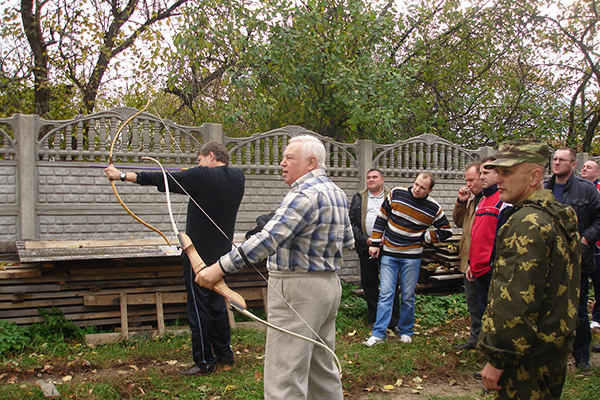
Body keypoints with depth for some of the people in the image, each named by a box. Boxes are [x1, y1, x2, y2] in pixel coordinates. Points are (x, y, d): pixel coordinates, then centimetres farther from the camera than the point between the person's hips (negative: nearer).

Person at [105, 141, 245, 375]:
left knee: (198, 306, 1)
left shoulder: (201, 176, -16)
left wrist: (122, 175, -4)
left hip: (199, 253, -7)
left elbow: (161, 180, -12)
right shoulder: (238, 178, 3)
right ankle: (224, 354, 26)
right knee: (216, 303, 18)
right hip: (222, 254, 7)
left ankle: (204, 362, 7)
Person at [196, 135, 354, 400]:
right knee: (322, 369, 19)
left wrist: (221, 268, -29)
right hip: (329, 285, 10)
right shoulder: (337, 193, 13)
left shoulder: (305, 195, -18)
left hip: (298, 290, -10)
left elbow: (268, 239, -28)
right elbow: (347, 241, 23)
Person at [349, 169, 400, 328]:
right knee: (368, 282, 7)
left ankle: (393, 320, 7)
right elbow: (352, 223, 6)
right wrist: (365, 240, -7)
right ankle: (374, 318, 19)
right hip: (366, 246, 2)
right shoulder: (358, 198, 10)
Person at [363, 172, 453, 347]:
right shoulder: (396, 194, -4)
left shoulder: (434, 208, -5)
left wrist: (424, 237, -4)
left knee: (408, 296, 7)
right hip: (389, 254, 0)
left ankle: (405, 332, 23)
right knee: (385, 293, -3)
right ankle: (378, 333, 0)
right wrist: (375, 243, 2)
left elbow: (446, 231, 8)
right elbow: (382, 218, 3)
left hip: (411, 257, 0)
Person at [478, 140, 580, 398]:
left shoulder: (527, 224, -21)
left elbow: (517, 302, -26)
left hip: (528, 362, -10)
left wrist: (496, 360, -21)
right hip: (554, 352, 10)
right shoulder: (559, 217, 10)